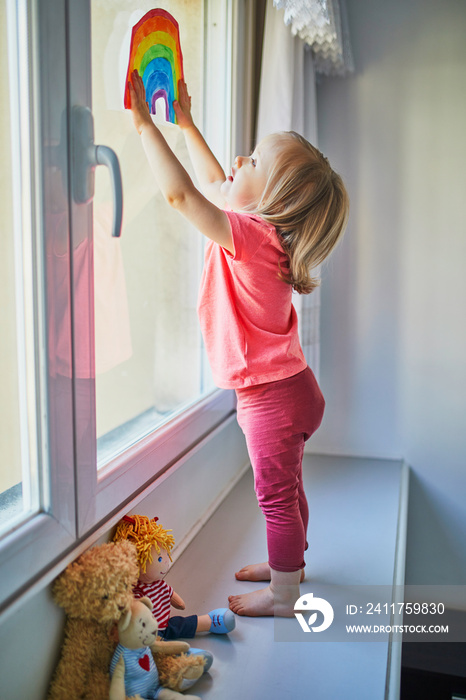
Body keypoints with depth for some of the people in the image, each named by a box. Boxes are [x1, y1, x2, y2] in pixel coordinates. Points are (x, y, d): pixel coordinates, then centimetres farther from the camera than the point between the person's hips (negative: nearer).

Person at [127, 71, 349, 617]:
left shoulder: (249, 235, -24)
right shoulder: (264, 229, 3)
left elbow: (180, 192, -34)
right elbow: (213, 182, 18)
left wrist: (145, 124, -25)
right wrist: (186, 125, 22)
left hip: (274, 398, -10)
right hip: (285, 389, 10)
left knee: (276, 494, 6)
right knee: (286, 489, 24)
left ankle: (283, 593, 24)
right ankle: (289, 561, 44)